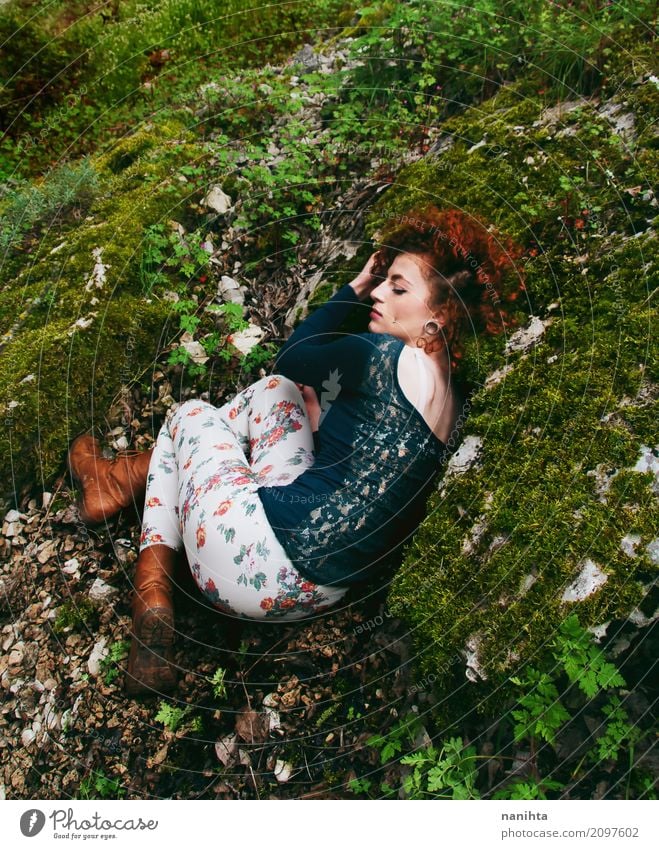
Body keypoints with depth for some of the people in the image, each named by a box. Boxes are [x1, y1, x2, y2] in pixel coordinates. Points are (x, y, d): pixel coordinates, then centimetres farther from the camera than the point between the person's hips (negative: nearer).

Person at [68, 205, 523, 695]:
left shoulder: (391, 358, -17)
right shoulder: (452, 395, 6)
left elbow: (291, 359, 0)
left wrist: (355, 288, 6)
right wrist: (319, 419, 13)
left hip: (274, 564, -8)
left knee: (191, 415, 13)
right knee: (273, 392, 17)